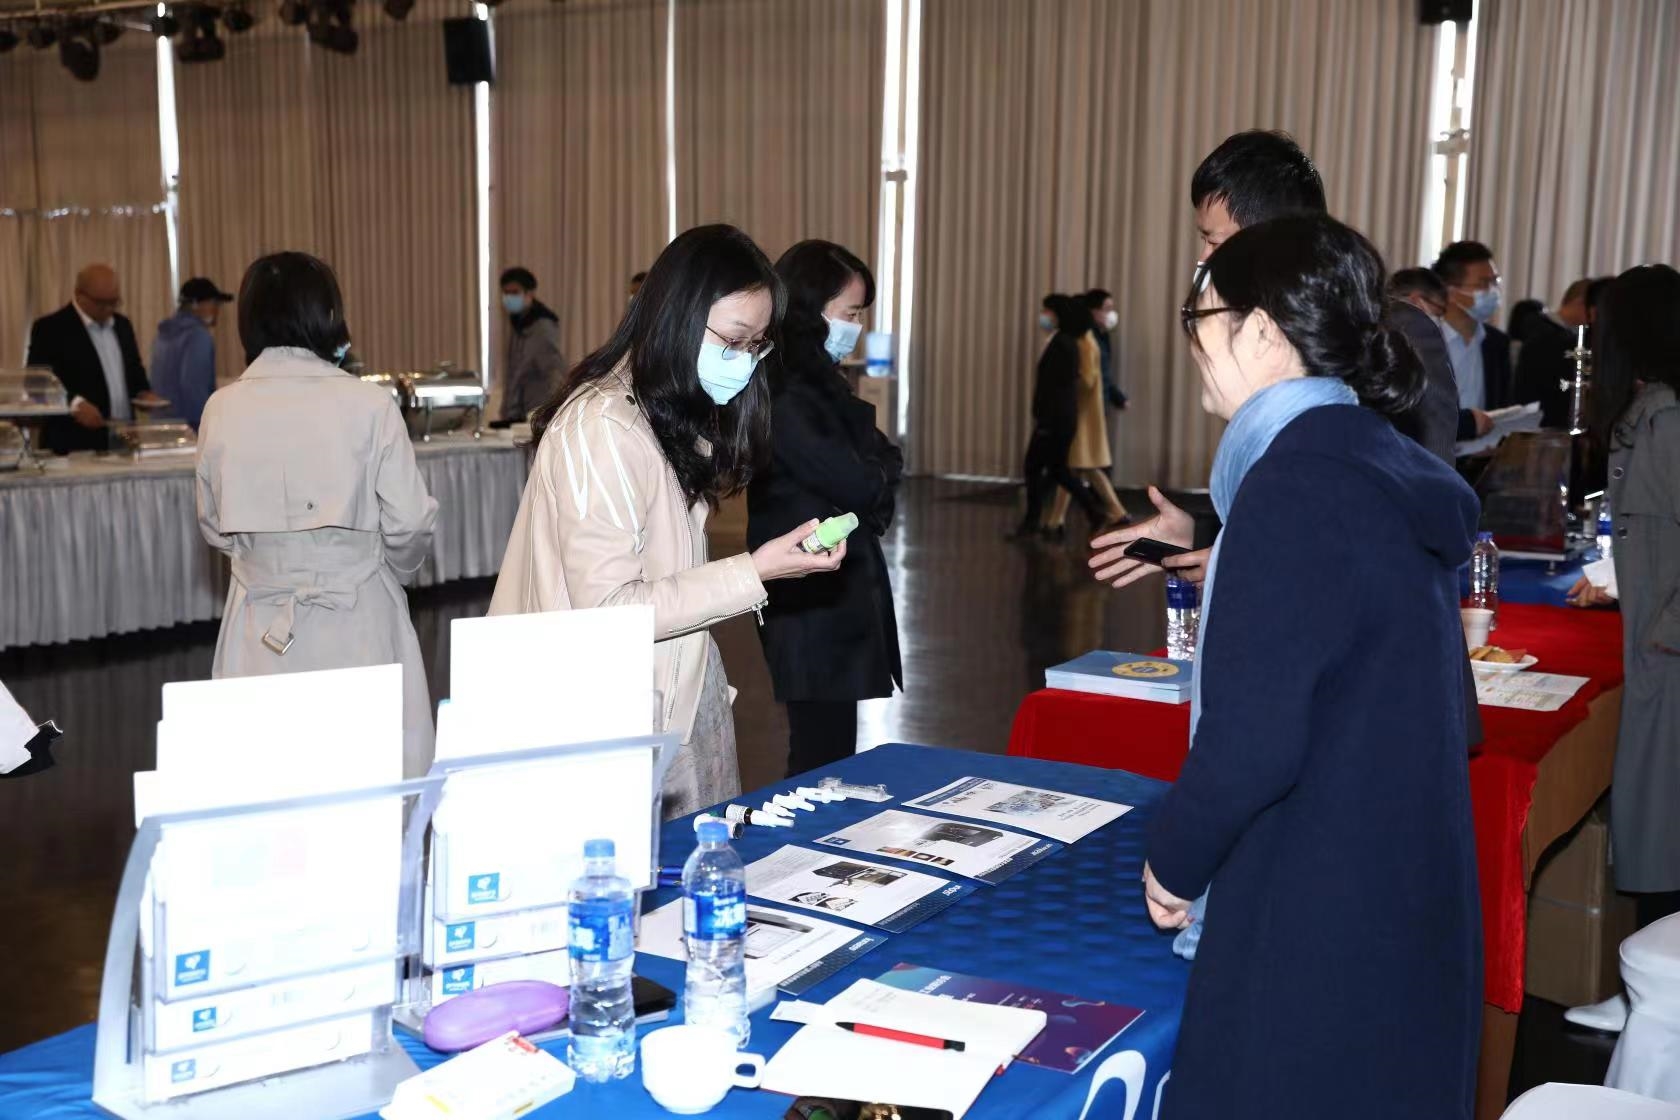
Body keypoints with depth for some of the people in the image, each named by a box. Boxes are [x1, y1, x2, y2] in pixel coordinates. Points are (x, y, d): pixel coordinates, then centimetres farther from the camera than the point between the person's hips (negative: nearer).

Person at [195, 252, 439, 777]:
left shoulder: (222, 409, -2)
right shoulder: (369, 405, -11)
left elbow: (215, 529, 8)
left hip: (263, 633, 3)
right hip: (357, 626, -2)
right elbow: (409, 524, -6)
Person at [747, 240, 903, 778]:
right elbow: (857, 486, -19)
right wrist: (881, 466, 0)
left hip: (838, 591, 9)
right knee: (823, 754, -3)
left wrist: (871, 467, -8)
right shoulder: (783, 396, -18)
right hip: (812, 600, -9)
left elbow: (879, 458, 12)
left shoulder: (816, 382, 14)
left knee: (831, 749, 14)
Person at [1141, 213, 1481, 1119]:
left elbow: (1250, 743, -24)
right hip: (1398, 895, 9)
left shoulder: (1295, 483, -21)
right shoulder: (1386, 464, 7)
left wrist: (1174, 859, -8)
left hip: (1315, 914, -9)